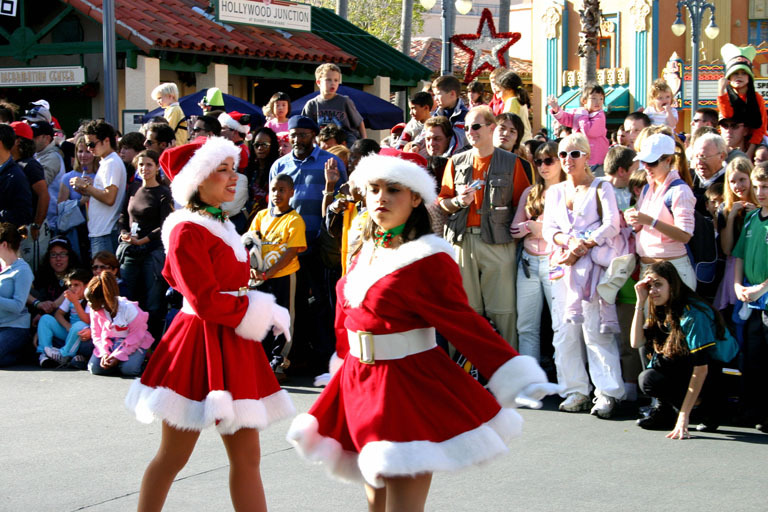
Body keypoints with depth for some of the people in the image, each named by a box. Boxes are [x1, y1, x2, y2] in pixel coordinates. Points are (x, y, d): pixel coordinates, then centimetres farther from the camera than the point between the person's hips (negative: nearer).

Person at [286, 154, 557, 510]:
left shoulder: (428, 259, -12)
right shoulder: (366, 253, 10)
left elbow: (464, 324, -14)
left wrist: (517, 378, -19)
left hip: (408, 384, -7)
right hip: (359, 383, 7)